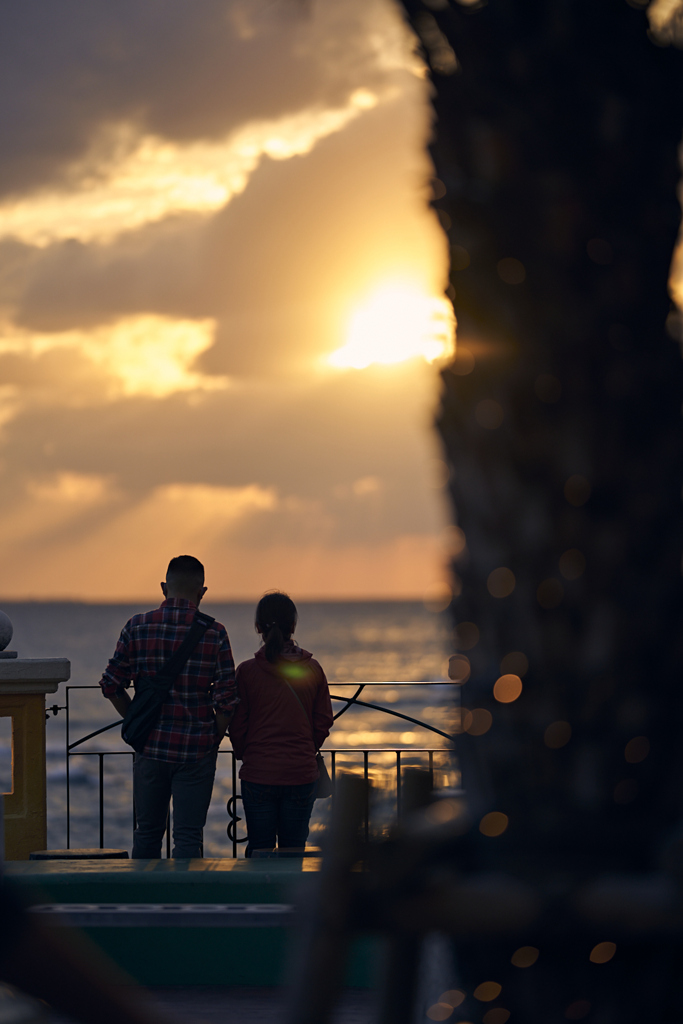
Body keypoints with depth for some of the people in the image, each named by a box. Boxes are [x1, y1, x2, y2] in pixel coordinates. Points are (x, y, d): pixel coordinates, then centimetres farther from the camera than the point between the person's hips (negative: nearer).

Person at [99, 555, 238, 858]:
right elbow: (227, 698, -11)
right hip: (196, 751, -2)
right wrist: (214, 739, 4)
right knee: (188, 836, 3)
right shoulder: (214, 633, -7)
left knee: (147, 833, 15)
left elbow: (111, 685, 1)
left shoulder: (137, 627, -2)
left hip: (151, 746, 2)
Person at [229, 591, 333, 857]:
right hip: (301, 773, 1)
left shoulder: (247, 671, -7)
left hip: (258, 773, -1)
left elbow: (237, 726, -1)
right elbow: (324, 722, 5)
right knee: (294, 849, 9)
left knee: (259, 849, 8)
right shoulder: (312, 669, -2)